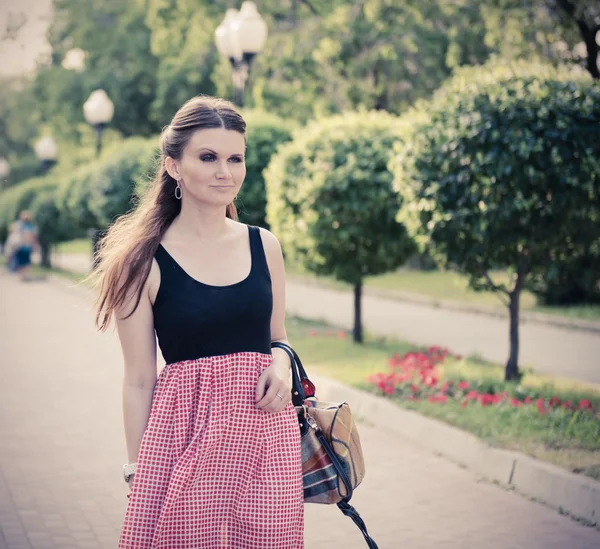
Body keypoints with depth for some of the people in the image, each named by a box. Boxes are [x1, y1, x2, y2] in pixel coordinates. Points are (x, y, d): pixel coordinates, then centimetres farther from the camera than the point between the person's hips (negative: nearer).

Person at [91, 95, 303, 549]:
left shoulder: (264, 245, 7)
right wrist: (136, 471, -1)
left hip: (266, 433, 3)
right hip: (183, 434, -3)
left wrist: (281, 364, -3)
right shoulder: (146, 261, -4)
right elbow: (139, 381, -1)